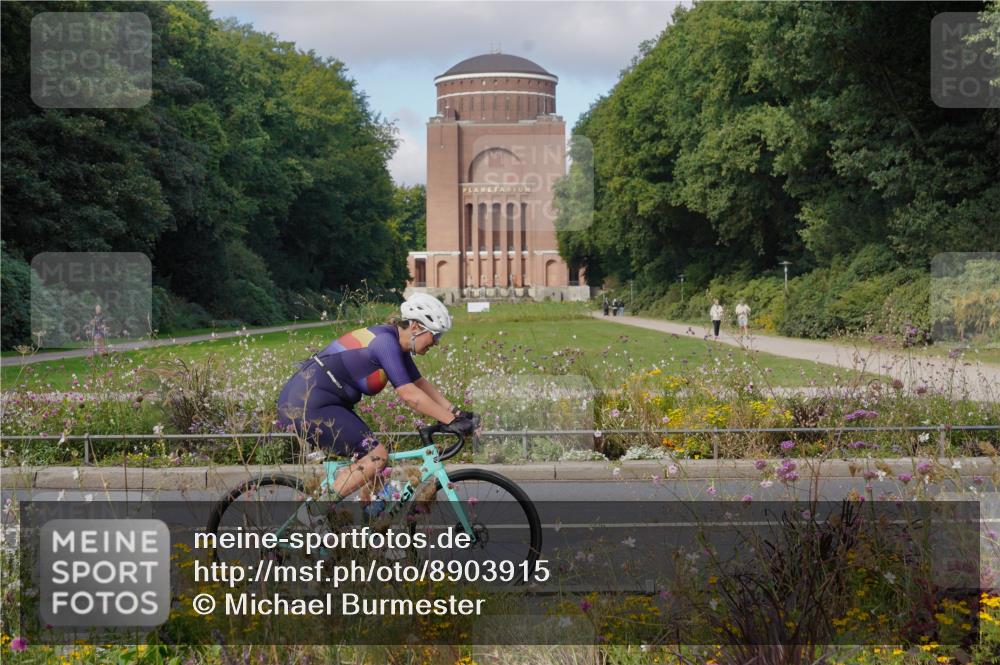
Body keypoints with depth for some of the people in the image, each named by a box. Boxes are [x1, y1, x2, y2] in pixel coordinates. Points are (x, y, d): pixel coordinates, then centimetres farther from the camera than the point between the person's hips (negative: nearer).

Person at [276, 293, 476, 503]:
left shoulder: (397, 344, 10)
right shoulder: (386, 341, -19)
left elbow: (421, 384, 15)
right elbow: (409, 395, -22)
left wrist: (456, 412, 8)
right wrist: (451, 421, -20)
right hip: (309, 404, -11)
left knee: (374, 457, 10)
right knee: (376, 456, -14)